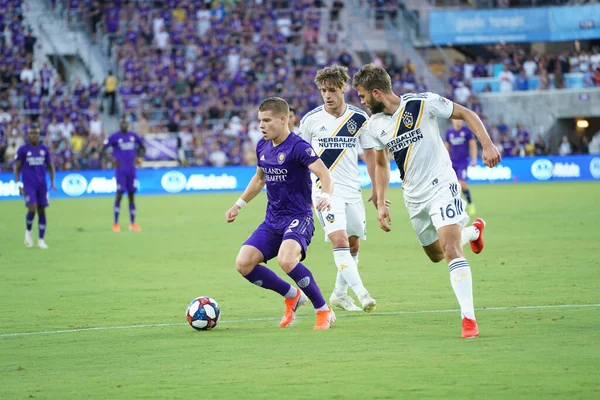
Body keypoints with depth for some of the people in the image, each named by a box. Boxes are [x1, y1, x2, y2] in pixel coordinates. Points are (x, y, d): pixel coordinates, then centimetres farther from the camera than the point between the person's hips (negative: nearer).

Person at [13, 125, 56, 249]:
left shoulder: (44, 149, 9)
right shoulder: (22, 150, 0)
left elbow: (50, 167, 16)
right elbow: (17, 168, 3)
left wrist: (52, 182, 6)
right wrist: (19, 185, -7)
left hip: (42, 185, 3)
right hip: (28, 185, -3)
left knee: (41, 211, 2)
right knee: (32, 209, -17)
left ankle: (41, 240, 9)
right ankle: (28, 232, 10)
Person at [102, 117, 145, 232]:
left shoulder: (133, 136, 8)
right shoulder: (114, 137, -4)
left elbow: (142, 147, 22)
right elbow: (103, 150, -2)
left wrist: (139, 158, 5)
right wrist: (112, 160, -14)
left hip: (131, 170, 4)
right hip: (120, 170, -4)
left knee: (131, 195, 6)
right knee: (119, 194, -7)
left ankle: (132, 223, 12)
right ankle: (115, 224, -2)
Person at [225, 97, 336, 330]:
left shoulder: (297, 147, -15)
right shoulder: (262, 147, 8)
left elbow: (324, 173, -26)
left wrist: (325, 195, -46)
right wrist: (239, 205, 29)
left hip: (298, 218, -8)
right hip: (272, 221, 8)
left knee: (286, 260, -34)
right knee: (243, 264, -8)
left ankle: (324, 311, -15)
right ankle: (292, 296, 14)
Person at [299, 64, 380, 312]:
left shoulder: (359, 119, 0)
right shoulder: (310, 119, -4)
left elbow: (370, 153, 9)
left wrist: (376, 189, 7)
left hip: (352, 190, 4)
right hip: (325, 190, -3)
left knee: (353, 245, 9)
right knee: (339, 239, -20)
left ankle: (339, 294, 27)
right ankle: (361, 294, -25)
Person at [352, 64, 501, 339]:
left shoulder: (423, 103, -15)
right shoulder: (375, 125, 2)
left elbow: (465, 114, -5)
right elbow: (381, 164, 17)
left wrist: (487, 145, -16)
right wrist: (381, 204, 11)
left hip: (441, 185, -7)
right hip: (414, 196, 7)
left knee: (451, 250, -21)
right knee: (435, 255, 17)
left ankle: (468, 318, -22)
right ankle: (473, 231, 47)